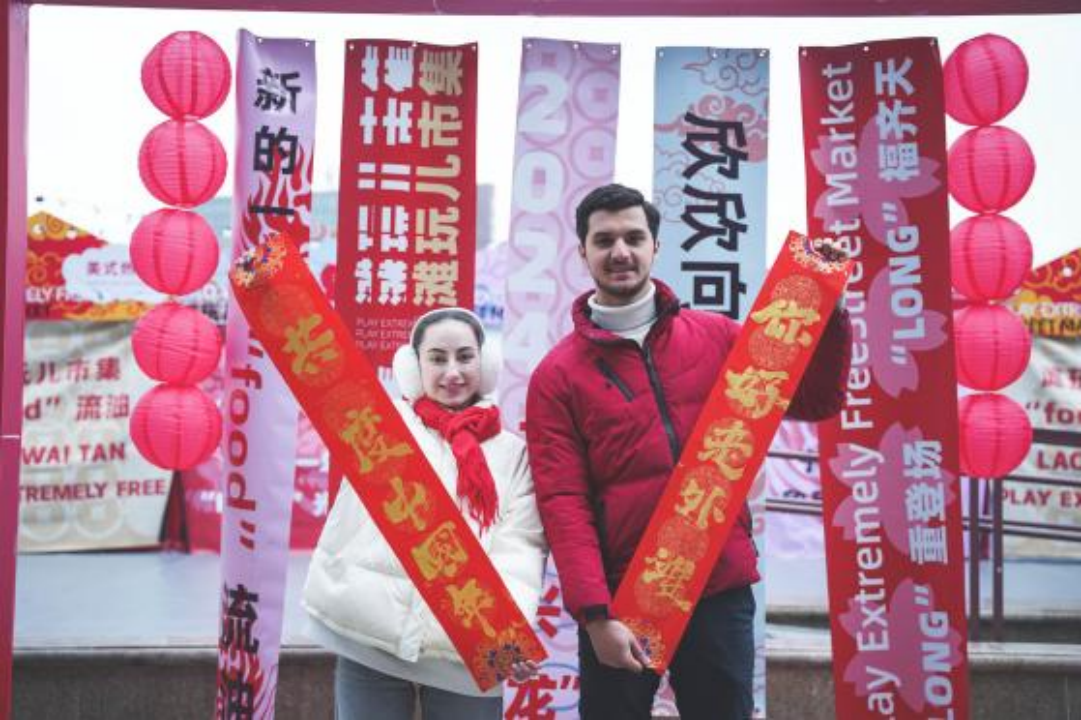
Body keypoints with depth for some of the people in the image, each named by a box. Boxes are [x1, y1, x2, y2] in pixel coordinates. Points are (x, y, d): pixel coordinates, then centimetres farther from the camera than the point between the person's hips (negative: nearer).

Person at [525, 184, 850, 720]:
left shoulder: (716, 337, 6)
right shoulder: (557, 375, -1)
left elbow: (815, 402, 10)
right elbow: (563, 503, -8)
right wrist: (594, 614, -17)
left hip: (722, 590, 2)